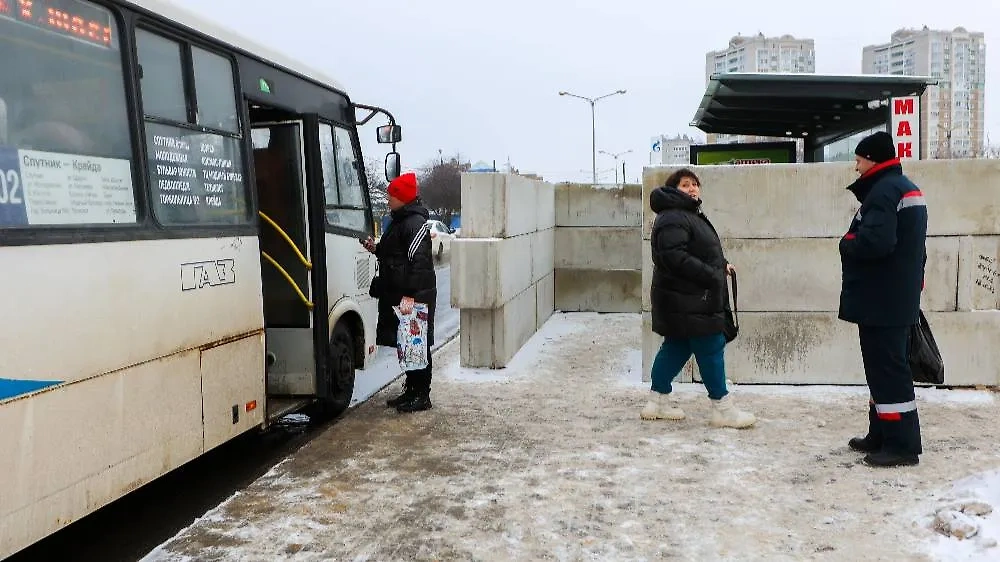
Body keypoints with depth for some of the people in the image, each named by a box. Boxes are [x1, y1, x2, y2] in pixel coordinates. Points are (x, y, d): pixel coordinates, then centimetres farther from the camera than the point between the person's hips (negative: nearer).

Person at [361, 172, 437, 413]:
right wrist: (376, 249, 10)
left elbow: (418, 261, -24)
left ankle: (422, 395, 7)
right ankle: (411, 391, 26)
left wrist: (410, 295, -29)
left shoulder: (416, 223, -16)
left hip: (415, 297, -10)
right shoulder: (398, 221, 17)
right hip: (397, 295, 10)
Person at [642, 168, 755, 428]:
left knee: (677, 346, 14)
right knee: (711, 347, -4)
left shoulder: (691, 216, 19)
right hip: (686, 301, -11)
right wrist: (712, 275, -25)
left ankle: (658, 400, 22)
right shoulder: (672, 218, -17)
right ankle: (723, 410, 5)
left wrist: (721, 265, 11)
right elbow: (675, 257, -27)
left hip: (693, 298, 11)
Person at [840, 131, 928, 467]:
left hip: (881, 302, -11)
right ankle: (882, 436, 24)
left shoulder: (883, 190, -16)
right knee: (887, 368, 16)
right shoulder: (907, 189, 18)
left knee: (887, 370, -6)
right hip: (897, 299, 11)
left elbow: (875, 240, -30)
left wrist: (847, 243, -10)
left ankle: (901, 444, -2)